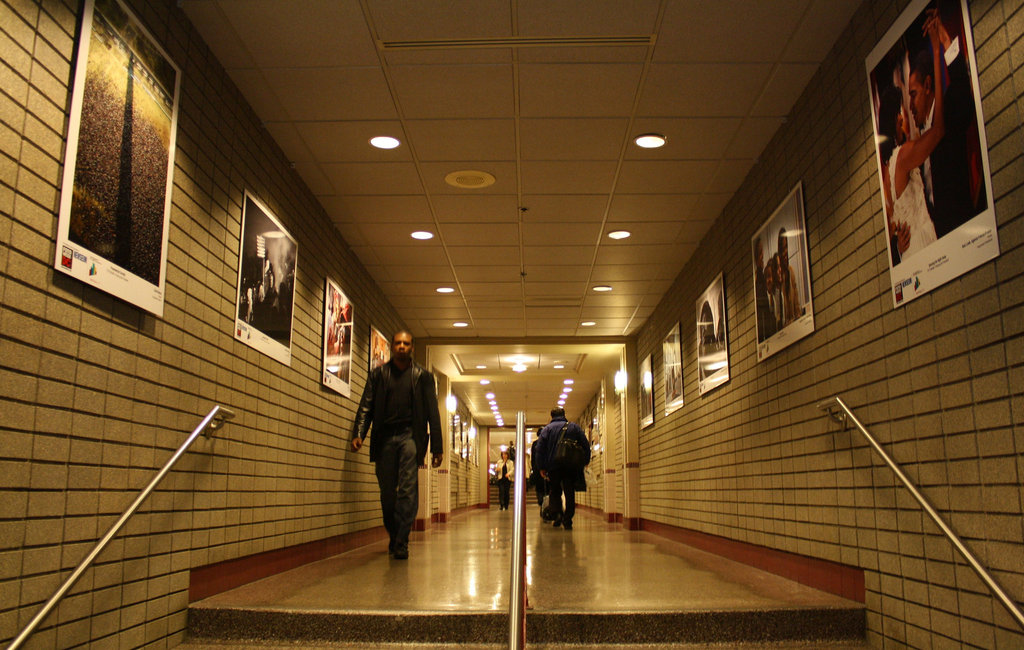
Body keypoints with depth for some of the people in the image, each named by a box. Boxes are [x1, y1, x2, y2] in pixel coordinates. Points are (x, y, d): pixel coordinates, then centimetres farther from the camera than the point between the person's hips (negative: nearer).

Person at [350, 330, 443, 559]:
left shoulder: (423, 376, 8)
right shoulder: (378, 374, 11)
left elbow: (432, 412, 6)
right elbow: (366, 406, 6)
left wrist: (437, 447, 1)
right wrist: (358, 434, -10)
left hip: (410, 436, -2)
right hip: (384, 437, 2)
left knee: (408, 490, -12)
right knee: (387, 493, 6)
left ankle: (401, 543, -9)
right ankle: (393, 536, 24)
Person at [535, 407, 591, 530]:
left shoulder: (546, 429, 5)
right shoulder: (574, 427, 8)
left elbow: (540, 449, -2)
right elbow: (586, 445, 5)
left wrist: (542, 467, 2)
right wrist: (585, 461, 12)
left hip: (553, 467, 0)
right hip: (571, 467, 0)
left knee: (555, 493, 14)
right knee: (570, 494, 5)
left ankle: (557, 516, -2)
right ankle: (567, 521, -1)